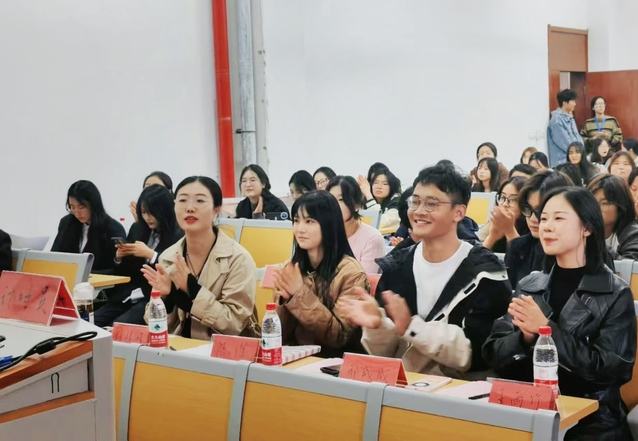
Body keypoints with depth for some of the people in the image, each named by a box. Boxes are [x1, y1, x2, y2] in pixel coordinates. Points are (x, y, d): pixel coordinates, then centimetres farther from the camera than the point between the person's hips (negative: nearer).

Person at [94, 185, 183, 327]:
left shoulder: (178, 237, -8)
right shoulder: (137, 229, 12)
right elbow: (120, 272, 18)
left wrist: (150, 255, -19)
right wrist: (119, 257, -4)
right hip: (126, 297, 6)